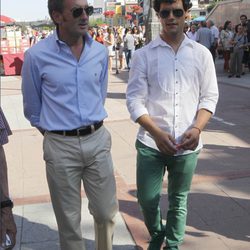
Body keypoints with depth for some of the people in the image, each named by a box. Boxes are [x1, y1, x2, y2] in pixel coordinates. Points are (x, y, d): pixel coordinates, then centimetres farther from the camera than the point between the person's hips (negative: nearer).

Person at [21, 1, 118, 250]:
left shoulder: (100, 52, 1)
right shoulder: (37, 55, -11)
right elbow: (32, 108, 3)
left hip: (98, 140, 3)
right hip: (60, 146, -3)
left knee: (106, 212, 14)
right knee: (69, 220, 11)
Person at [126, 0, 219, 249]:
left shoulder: (202, 54, 4)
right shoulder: (143, 55, -2)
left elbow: (209, 97, 5)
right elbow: (134, 100, -5)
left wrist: (197, 129, -12)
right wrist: (157, 133, -17)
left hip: (187, 144, 1)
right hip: (151, 143, -1)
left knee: (178, 200, 14)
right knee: (147, 199, 7)